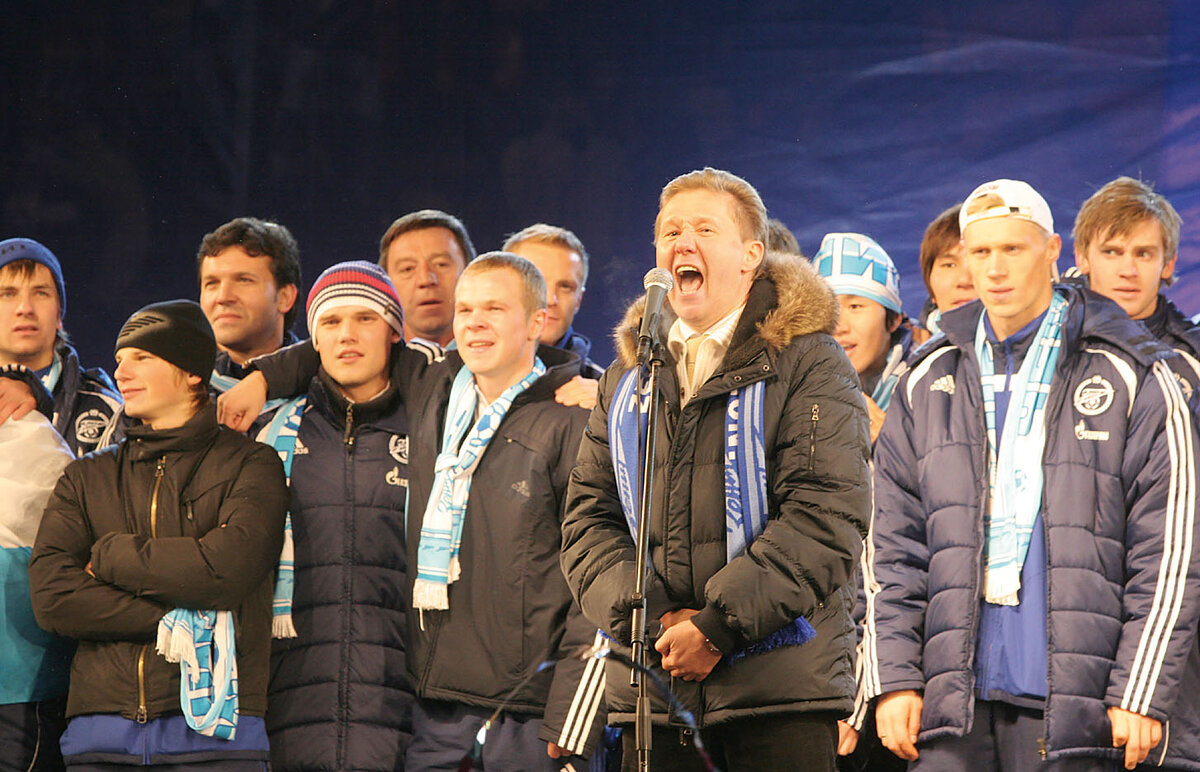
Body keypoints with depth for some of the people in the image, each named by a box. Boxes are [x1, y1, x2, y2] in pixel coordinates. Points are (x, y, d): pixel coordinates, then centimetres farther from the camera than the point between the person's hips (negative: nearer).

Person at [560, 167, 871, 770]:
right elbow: (589, 517, 12)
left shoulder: (807, 362, 1)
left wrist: (718, 626, -15)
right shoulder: (627, 378, 18)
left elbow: (825, 517, -9)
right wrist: (647, 617, -7)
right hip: (650, 688, 4)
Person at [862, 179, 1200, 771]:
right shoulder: (927, 383, 14)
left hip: (1069, 696, -3)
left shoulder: (1131, 379, 4)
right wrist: (893, 677, 3)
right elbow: (890, 548, 13)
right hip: (951, 691, 3)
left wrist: (1140, 695, -6)